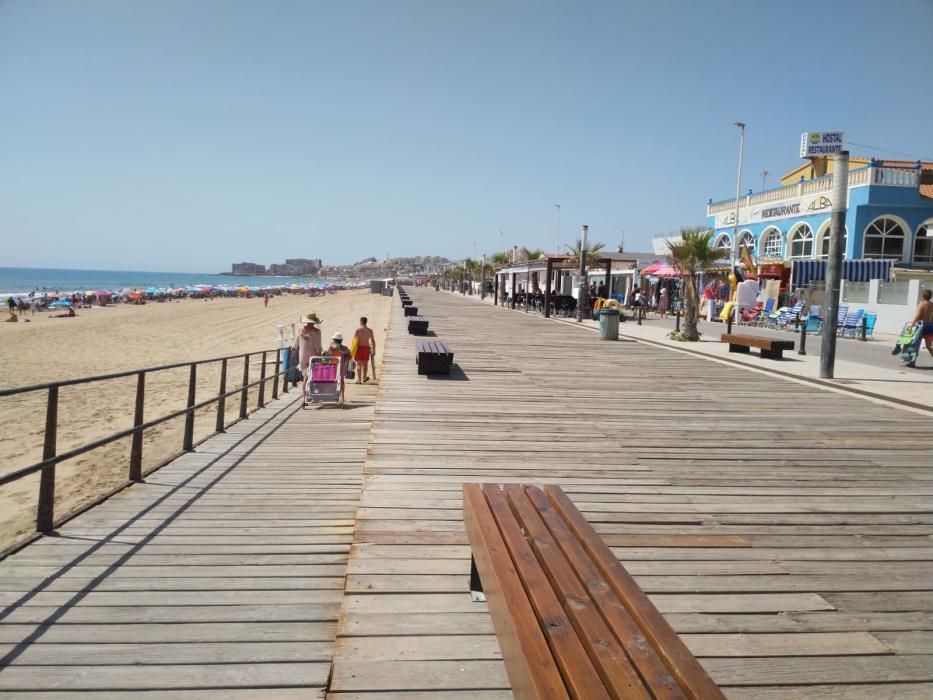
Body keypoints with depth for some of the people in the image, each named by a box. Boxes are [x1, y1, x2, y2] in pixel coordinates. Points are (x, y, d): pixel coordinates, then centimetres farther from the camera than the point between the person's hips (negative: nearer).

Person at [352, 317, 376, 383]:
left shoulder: (358, 330, -8)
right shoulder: (370, 330, 2)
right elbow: (373, 341, 4)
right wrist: (373, 350, 12)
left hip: (359, 348, -3)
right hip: (366, 348, 3)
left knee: (359, 364, 1)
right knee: (365, 364, 16)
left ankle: (359, 379, -5)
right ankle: (364, 378, 30)